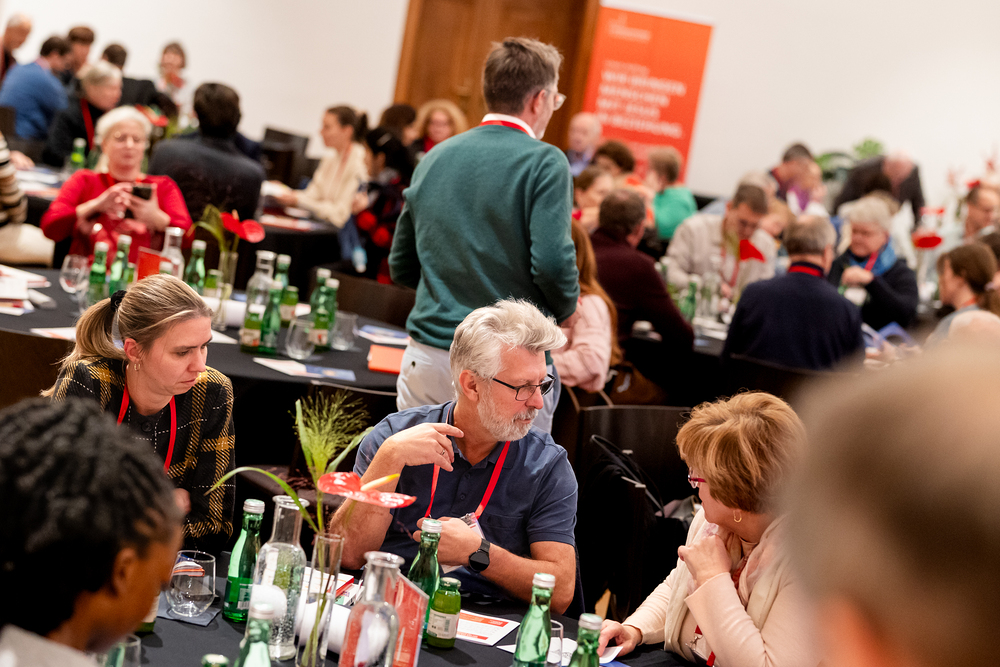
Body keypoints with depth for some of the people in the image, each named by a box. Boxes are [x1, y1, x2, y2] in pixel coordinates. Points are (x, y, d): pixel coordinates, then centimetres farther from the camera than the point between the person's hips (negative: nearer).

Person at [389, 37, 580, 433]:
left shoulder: (433, 159, 10)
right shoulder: (543, 163, -9)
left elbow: (401, 269, 15)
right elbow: (551, 263, -18)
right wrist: (564, 311, 1)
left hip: (426, 357, 5)